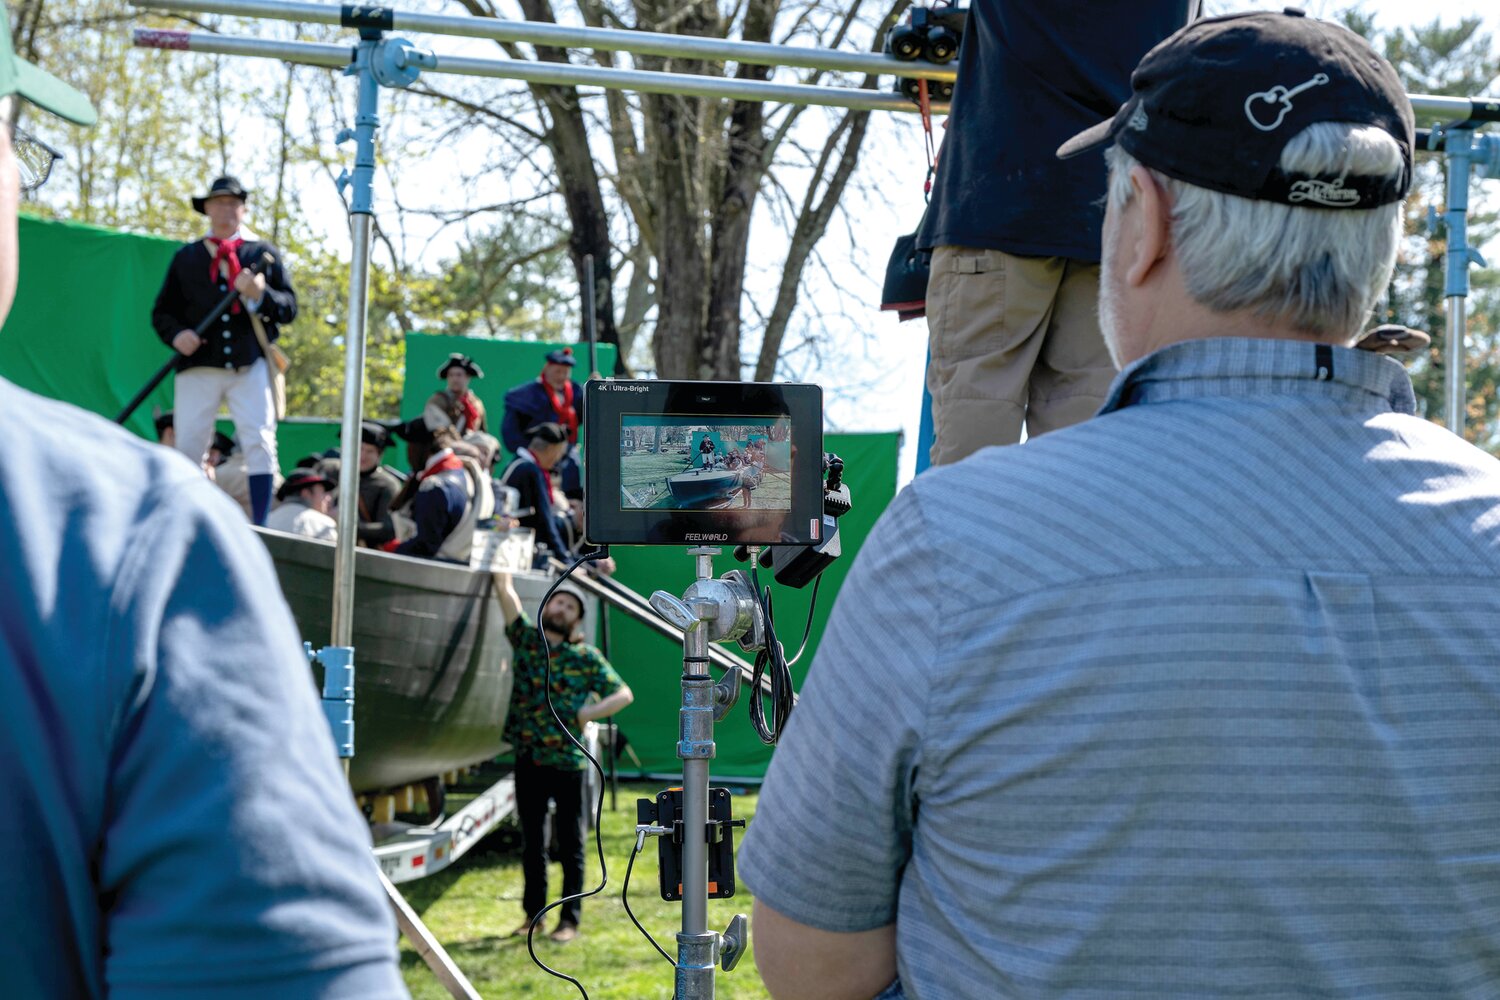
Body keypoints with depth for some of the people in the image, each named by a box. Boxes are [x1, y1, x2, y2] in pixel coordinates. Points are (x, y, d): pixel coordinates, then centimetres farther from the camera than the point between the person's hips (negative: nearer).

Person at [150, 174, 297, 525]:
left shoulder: (265, 253, 13)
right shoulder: (186, 257, 16)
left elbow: (289, 309, 7)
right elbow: (162, 311, 15)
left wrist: (259, 294, -14)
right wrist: (176, 334, -7)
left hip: (251, 366, -1)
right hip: (198, 366, 1)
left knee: (260, 443, -11)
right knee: (188, 449, -1)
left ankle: (259, 530, -8)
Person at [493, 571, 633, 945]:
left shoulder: (587, 658, 0)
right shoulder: (525, 637, 5)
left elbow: (624, 694, 0)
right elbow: (505, 589, -2)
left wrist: (590, 712, -14)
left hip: (568, 761, -2)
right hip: (528, 758, 2)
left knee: (571, 844, 2)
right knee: (531, 842, 11)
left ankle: (569, 918, 8)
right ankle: (533, 913, 21)